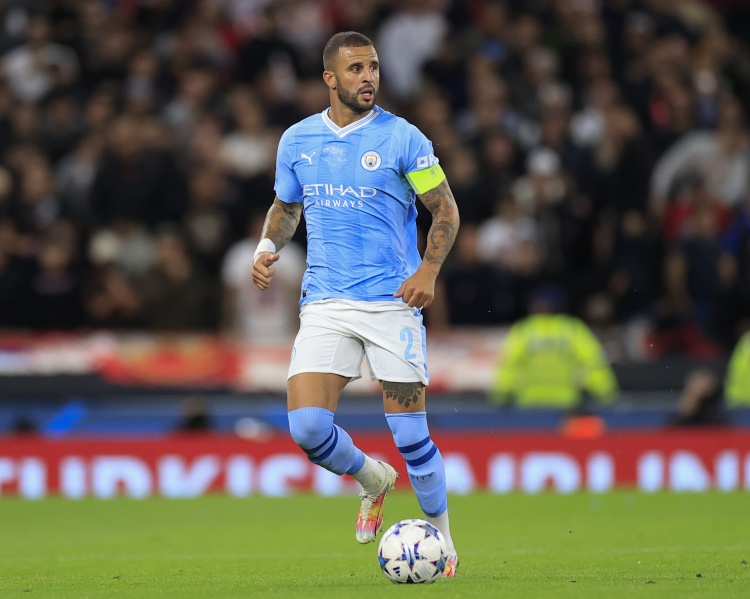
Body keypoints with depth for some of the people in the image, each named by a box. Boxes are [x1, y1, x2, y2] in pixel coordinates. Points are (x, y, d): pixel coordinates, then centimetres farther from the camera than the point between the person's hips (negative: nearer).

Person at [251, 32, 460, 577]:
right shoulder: (297, 140, 8)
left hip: (393, 302, -3)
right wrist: (269, 247, 2)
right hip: (324, 305, 3)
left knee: (410, 433, -4)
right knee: (306, 426, -11)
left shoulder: (401, 138, -2)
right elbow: (285, 208, 23)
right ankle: (373, 480, 20)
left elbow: (446, 210, 2)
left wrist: (429, 270, -13)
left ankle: (441, 542, 15)